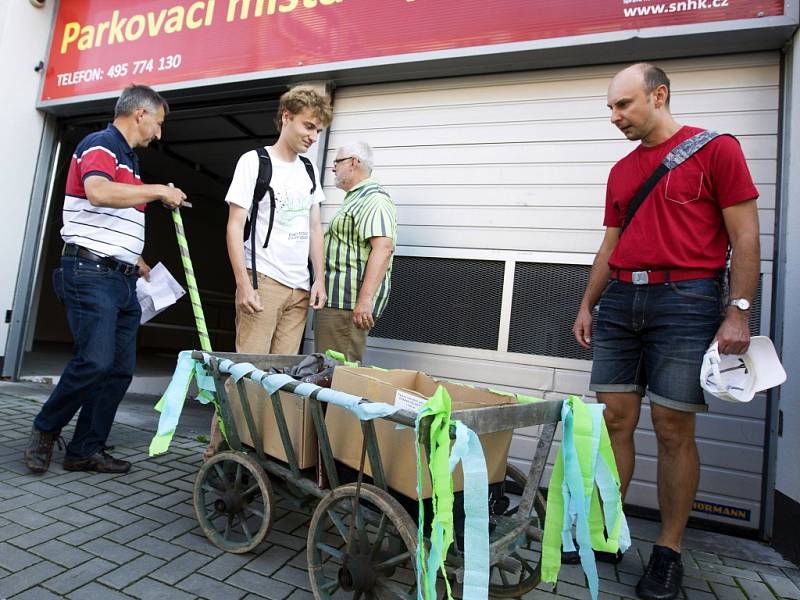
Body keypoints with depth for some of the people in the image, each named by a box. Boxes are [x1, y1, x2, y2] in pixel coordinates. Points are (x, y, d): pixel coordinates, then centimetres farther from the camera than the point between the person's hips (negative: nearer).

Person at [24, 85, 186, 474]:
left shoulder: (128, 160, 23)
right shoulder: (100, 144, -5)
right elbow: (99, 192, -28)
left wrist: (140, 265, 24)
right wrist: (159, 191, -17)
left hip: (122, 280, 9)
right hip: (91, 272, -9)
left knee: (121, 369, 5)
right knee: (95, 360, -15)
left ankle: (85, 451, 12)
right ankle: (45, 429, 10)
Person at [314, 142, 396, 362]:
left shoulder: (373, 199, -12)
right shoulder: (355, 198, 24)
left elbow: (383, 247, -25)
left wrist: (365, 298, -30)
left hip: (348, 303, -11)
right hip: (335, 299, 11)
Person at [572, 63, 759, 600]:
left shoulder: (716, 149, 1)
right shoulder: (622, 171, 18)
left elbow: (745, 236, -3)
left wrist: (738, 312, -11)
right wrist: (587, 305, 14)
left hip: (685, 300, -5)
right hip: (620, 300, 5)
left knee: (673, 430, 0)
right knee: (615, 421, 6)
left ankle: (669, 552, 16)